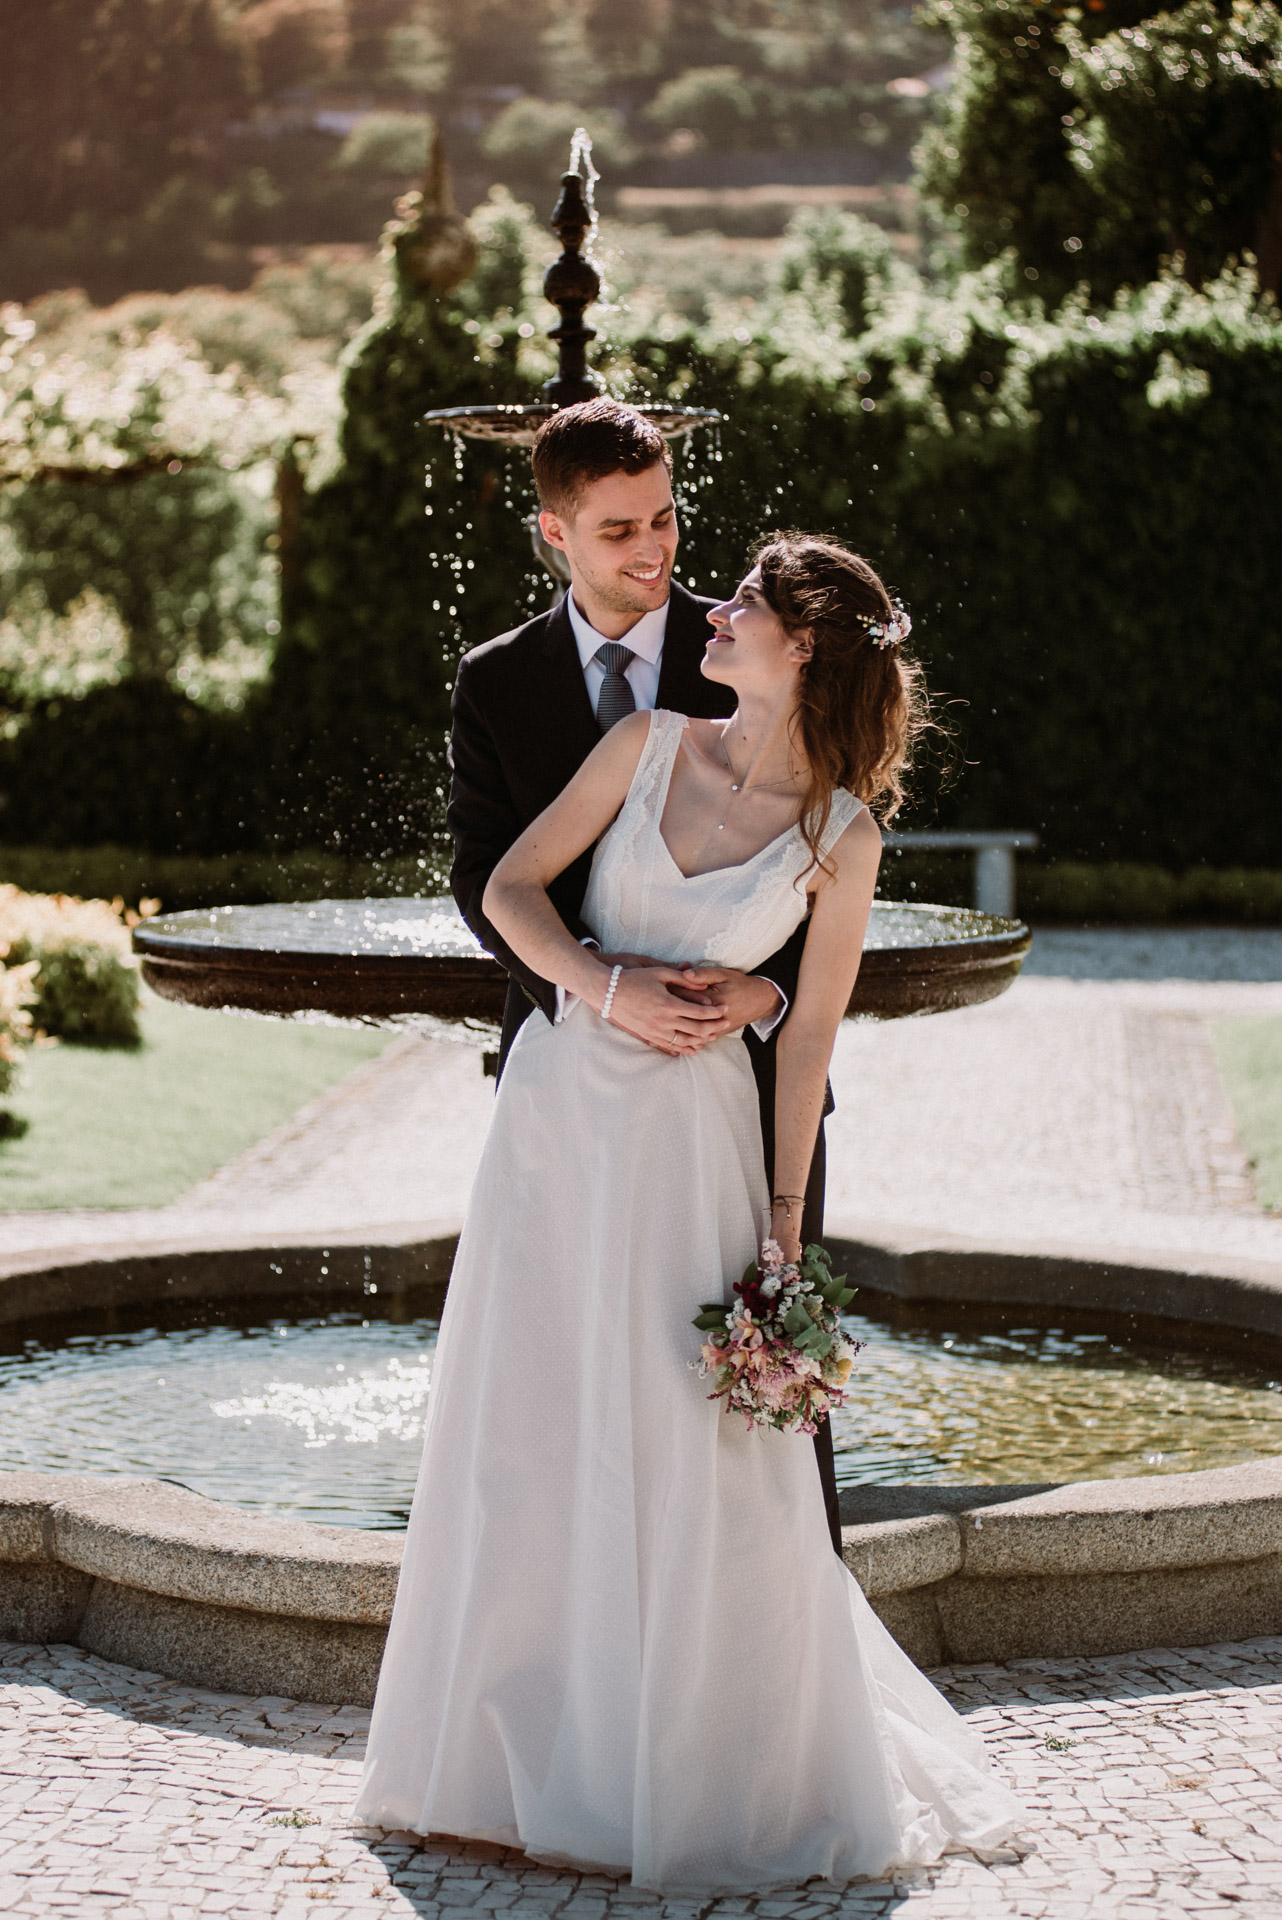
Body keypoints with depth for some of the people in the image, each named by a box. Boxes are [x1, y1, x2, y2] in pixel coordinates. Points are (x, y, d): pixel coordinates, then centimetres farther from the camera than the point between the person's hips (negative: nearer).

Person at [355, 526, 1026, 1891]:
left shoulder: (841, 838, -6)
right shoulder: (649, 744, 1)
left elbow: (810, 1033, -2)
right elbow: (509, 888, 3)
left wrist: (785, 1214, -2)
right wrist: (604, 986, -14)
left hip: (687, 1139, -3)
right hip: (558, 1112, 3)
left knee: (696, 1456, -2)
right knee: (525, 1441, 8)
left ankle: (722, 1774, 17)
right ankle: (536, 1750, 24)